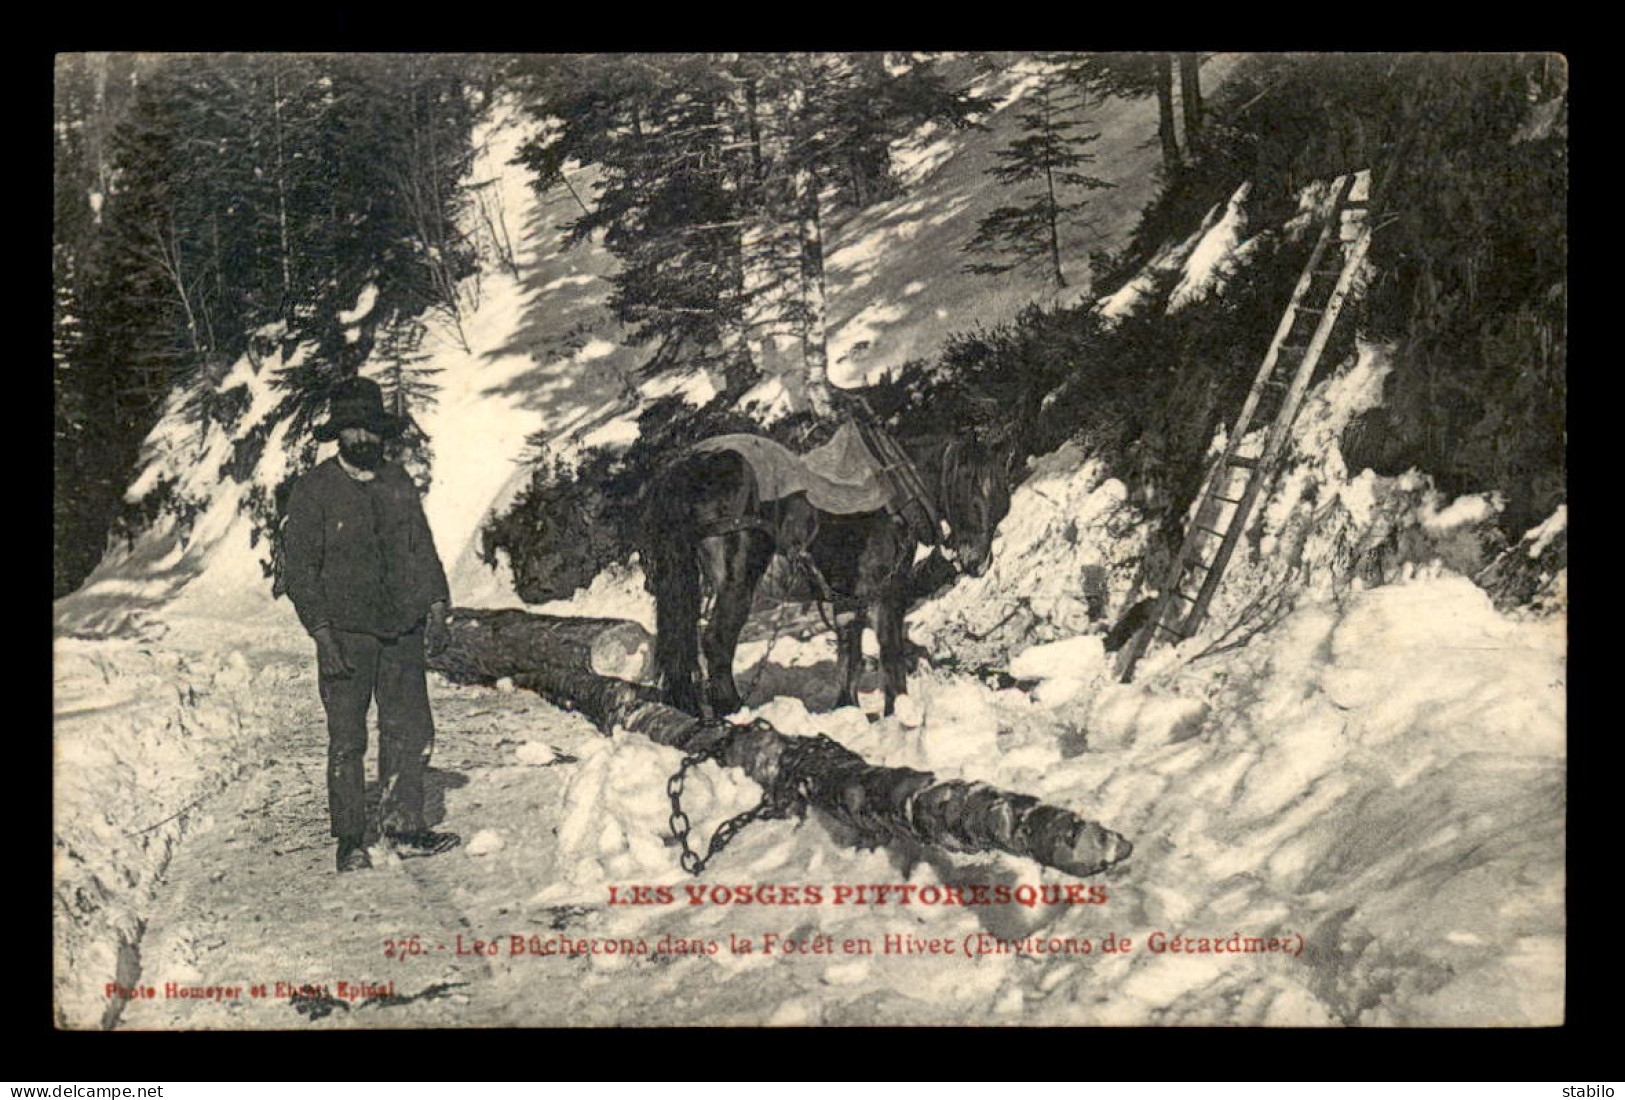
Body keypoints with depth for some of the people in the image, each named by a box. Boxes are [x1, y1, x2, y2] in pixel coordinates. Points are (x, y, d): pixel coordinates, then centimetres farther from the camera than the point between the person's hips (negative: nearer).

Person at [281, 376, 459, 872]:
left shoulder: (399, 484, 12)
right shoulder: (313, 491, -3)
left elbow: (422, 549, 18)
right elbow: (299, 568, -4)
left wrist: (436, 607, 6)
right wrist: (322, 633, -11)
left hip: (402, 630, 4)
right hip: (345, 632, -4)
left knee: (413, 732, 4)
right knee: (347, 741, 0)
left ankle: (405, 828, 15)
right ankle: (349, 840, 10)